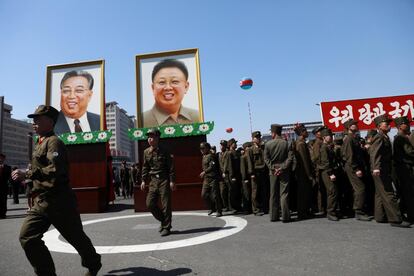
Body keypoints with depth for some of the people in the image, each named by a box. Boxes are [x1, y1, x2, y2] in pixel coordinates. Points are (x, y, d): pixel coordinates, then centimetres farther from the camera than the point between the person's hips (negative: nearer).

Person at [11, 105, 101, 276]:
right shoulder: (40, 144, 16)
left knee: (76, 237, 7)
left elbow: (55, 170, -29)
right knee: (27, 237, -4)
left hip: (59, 202, -8)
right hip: (39, 202, 9)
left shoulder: (53, 142, -14)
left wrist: (26, 174, -26)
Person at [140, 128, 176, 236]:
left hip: (164, 180, -5)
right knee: (150, 203, 1)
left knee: (166, 205, -1)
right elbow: (145, 167, 15)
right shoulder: (146, 152, 8)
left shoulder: (164, 152, -6)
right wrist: (143, 180, 8)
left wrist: (172, 181, -10)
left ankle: (166, 227, 13)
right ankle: (163, 220, 24)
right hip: (153, 181, 5)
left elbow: (171, 167, -5)